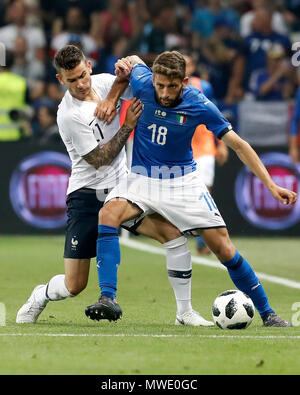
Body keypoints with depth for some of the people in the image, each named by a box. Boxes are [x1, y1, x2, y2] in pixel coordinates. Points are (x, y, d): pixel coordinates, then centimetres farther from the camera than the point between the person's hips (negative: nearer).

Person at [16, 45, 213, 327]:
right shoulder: (68, 115, -18)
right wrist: (127, 126, -20)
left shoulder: (103, 82, -1)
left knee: (174, 233, -16)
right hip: (87, 196, -5)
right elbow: (98, 160, -16)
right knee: (74, 286, -4)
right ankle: (39, 297, 31)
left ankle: (185, 312, -5)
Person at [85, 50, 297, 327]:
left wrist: (271, 185, -14)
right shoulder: (142, 84, -14)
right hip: (143, 177, 1)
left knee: (224, 248, -6)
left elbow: (238, 145, -9)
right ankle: (108, 297, -32)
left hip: (183, 180, -1)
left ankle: (267, 313, 9)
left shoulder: (199, 105, -17)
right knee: (109, 213, -30)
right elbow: (134, 61, 13)